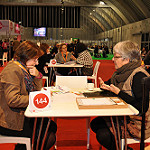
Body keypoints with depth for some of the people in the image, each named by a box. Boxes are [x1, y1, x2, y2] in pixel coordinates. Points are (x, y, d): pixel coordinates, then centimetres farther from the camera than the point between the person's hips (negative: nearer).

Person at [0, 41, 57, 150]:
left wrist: (38, 76, -2)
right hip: (10, 122, -10)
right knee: (49, 137, -12)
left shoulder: (24, 69, 11)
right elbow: (13, 100, -27)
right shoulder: (12, 70, -19)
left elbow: (37, 90, 16)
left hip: (22, 115, 10)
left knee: (52, 126, 7)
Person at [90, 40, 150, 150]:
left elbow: (141, 107, -27)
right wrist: (104, 85, -3)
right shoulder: (122, 72, 5)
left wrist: (118, 92, -26)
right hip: (122, 115, 9)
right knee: (95, 123, 4)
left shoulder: (139, 75, -22)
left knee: (103, 134, -19)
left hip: (137, 123, -9)